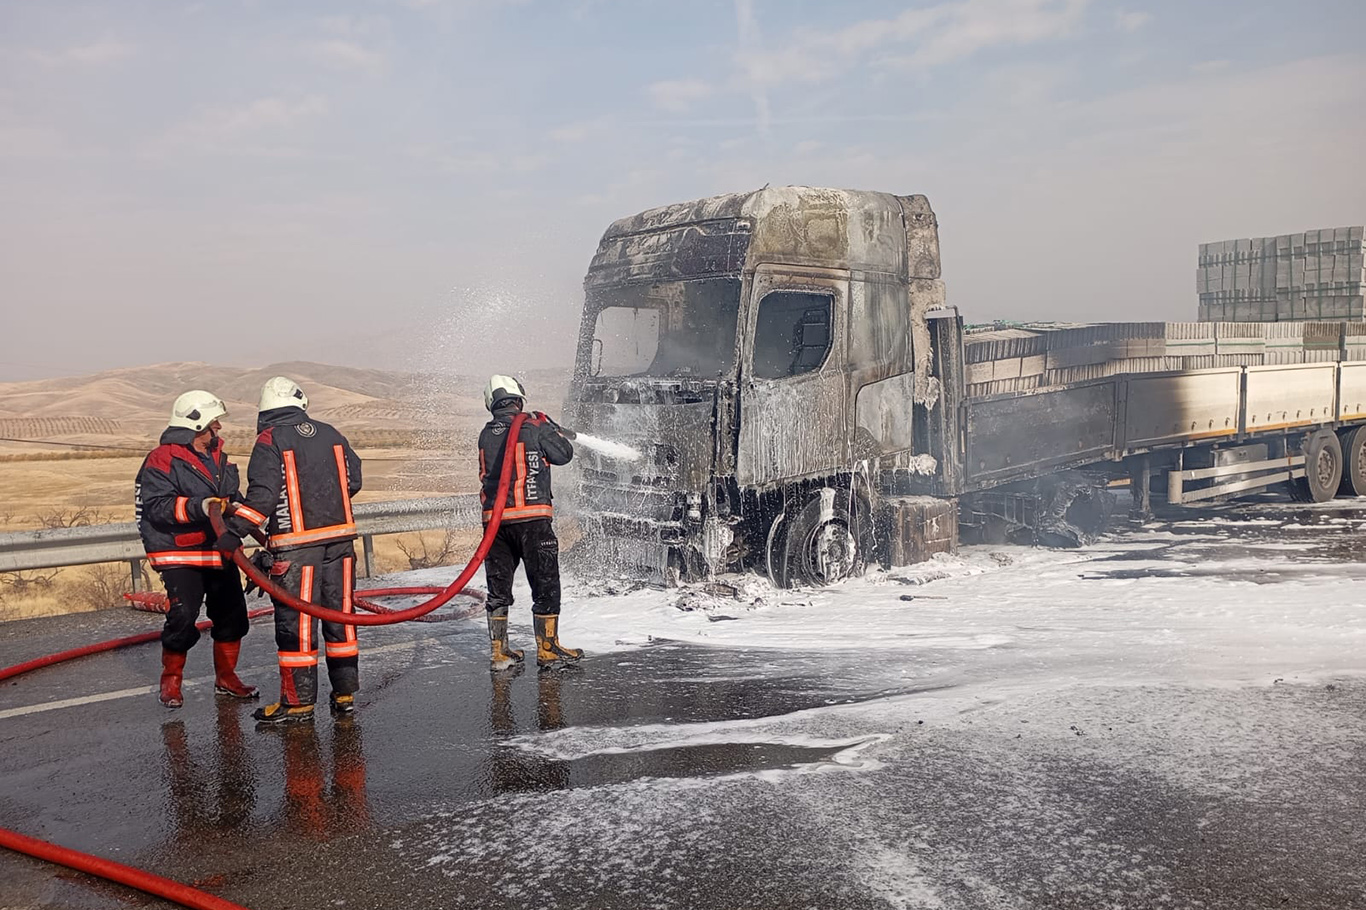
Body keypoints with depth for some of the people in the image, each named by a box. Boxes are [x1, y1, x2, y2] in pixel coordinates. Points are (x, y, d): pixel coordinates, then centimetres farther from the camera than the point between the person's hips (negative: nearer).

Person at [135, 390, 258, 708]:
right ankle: (170, 682, 8)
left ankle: (225, 678, 24)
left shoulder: (219, 458, 14)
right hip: (179, 555, -7)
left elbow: (234, 498, 25)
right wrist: (198, 507, -32)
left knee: (232, 615, 7)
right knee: (182, 616, -13)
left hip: (220, 553, 7)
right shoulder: (162, 459, -9)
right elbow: (157, 506, -19)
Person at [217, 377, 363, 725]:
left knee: (295, 621, 2)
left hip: (295, 544, -5)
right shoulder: (330, 434, 9)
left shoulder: (269, 440, -6)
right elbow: (353, 480, 12)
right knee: (340, 612, 11)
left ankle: (298, 702, 8)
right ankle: (344, 694, 17)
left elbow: (262, 495, -15)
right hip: (339, 537, 5)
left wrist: (234, 531, -13)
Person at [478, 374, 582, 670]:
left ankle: (499, 651, 16)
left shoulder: (486, 435, 8)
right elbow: (564, 454, 3)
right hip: (531, 517, -5)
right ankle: (547, 648, 10)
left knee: (498, 584, 12)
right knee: (545, 582, 6)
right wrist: (548, 425, 18)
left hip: (494, 518, 5)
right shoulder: (534, 427, -6)